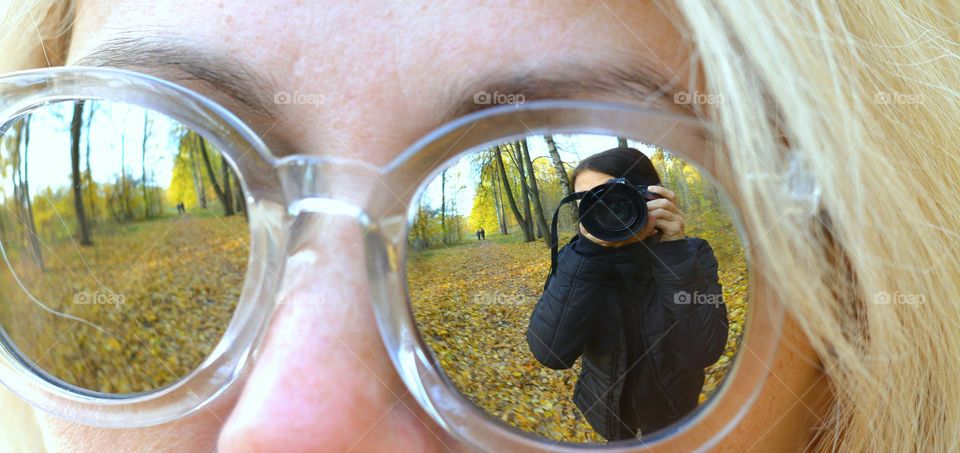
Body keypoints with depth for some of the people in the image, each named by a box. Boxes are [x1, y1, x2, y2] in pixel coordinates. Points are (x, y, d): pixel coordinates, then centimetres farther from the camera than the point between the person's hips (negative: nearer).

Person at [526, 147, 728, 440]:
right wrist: (588, 253, -40)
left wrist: (673, 252, -37)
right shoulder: (578, 258, -20)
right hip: (606, 403, 1)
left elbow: (702, 353, -32)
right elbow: (550, 353, -34)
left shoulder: (692, 253, -21)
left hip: (671, 406, 0)